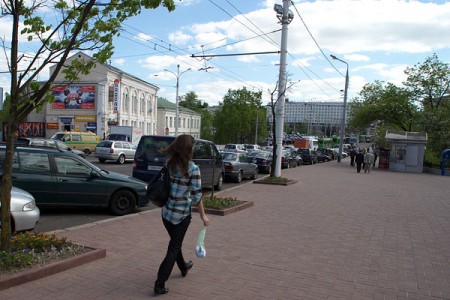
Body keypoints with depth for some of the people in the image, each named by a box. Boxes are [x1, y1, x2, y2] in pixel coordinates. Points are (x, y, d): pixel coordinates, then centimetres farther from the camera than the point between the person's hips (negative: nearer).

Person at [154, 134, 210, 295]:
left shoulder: (169, 163, -4)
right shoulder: (193, 169, -18)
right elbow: (196, 195, -14)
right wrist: (203, 215, -5)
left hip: (166, 211, 6)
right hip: (182, 214, -5)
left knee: (175, 242, 25)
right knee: (174, 247, 8)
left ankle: (183, 267, 49)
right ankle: (159, 285, 9)